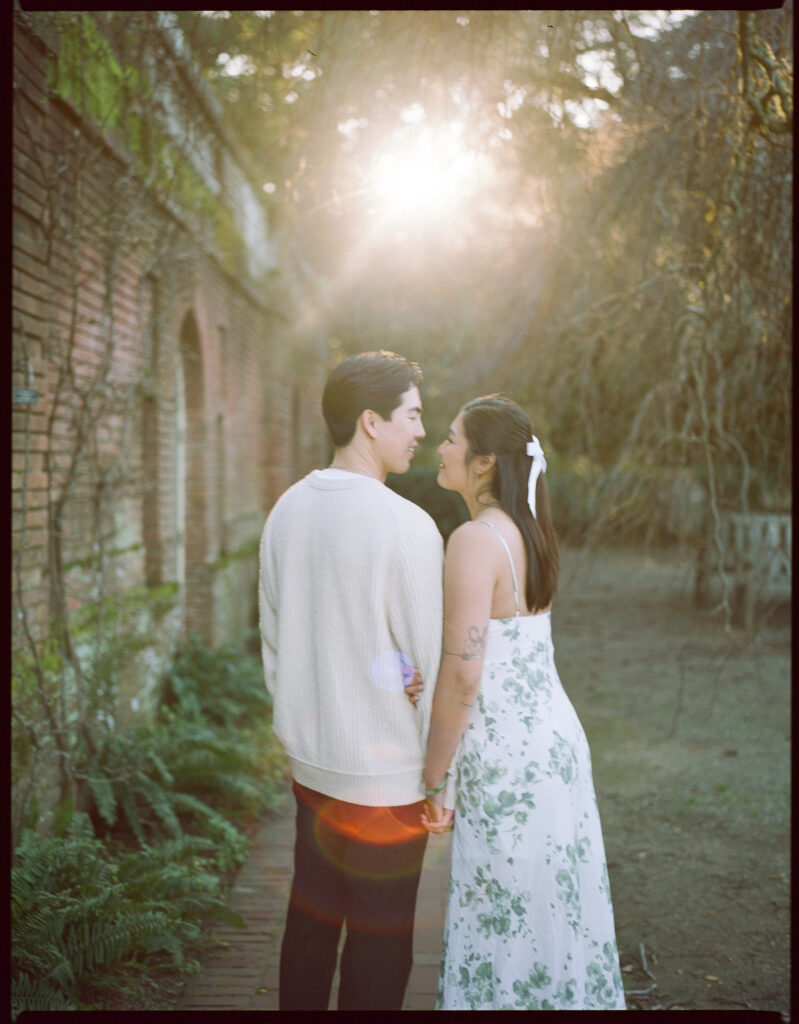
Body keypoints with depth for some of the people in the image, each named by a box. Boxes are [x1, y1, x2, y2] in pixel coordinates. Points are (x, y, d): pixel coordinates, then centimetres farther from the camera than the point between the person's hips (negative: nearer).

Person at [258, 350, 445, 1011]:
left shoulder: (288, 510, 2)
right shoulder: (407, 525, -18)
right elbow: (430, 663, -14)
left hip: (310, 762, 7)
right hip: (386, 773, -6)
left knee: (310, 921, 19)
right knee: (379, 943, 7)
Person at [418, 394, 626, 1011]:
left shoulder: (475, 540, -18)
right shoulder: (528, 531, 8)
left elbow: (463, 675, -22)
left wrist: (432, 781, -13)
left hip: (508, 758, -9)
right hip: (557, 736, 9)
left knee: (507, 924, 5)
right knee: (556, 911, 20)